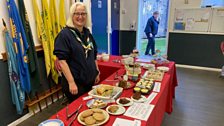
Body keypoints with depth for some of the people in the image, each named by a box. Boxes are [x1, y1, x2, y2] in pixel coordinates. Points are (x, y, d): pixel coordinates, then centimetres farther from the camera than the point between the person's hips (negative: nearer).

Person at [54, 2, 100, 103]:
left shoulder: (87, 33, 8)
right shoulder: (64, 34, -14)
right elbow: (62, 61, -20)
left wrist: (97, 72, 14)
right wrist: (71, 82, -23)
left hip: (90, 81, 7)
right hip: (75, 83, -7)